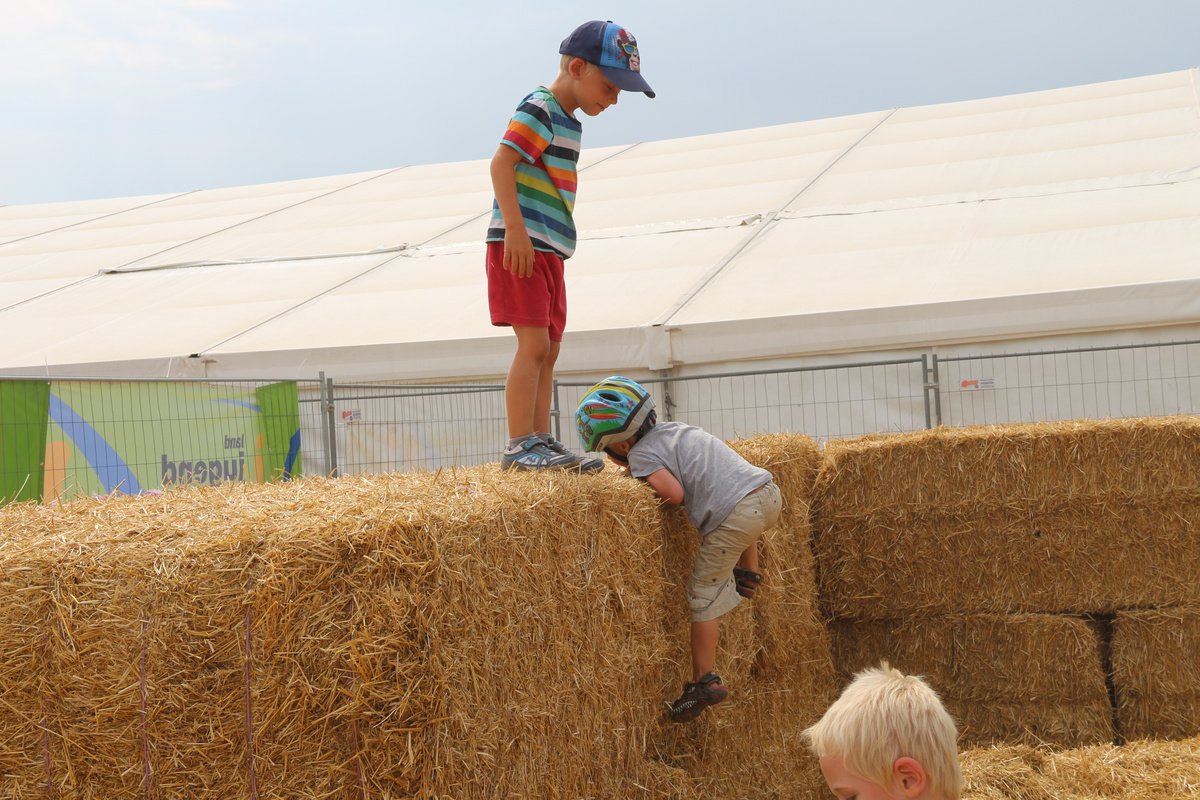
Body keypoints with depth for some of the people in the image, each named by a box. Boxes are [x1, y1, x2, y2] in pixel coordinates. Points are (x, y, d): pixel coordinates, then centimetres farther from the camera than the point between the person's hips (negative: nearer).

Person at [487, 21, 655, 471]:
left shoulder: (567, 122, 19)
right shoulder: (539, 110, -10)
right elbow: (501, 163, -20)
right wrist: (515, 229, -25)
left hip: (548, 250, 10)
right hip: (521, 247, -10)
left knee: (548, 349, 10)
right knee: (534, 343, -12)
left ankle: (541, 443, 15)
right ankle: (519, 447, -9)